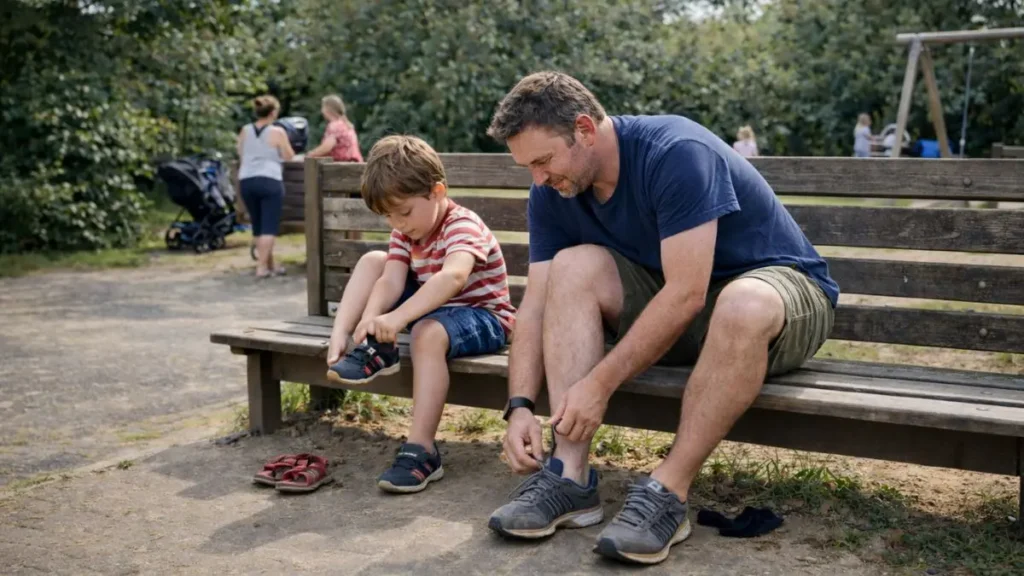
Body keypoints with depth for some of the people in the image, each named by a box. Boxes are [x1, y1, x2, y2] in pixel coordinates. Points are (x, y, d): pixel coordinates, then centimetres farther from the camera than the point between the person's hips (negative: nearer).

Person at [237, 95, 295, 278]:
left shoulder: (245, 131, 10)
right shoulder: (277, 132, -4)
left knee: (258, 226, 14)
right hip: (269, 181, -5)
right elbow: (289, 156, 1)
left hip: (246, 181, 5)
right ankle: (261, 266, -12)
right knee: (269, 226, -4)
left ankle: (269, 264, 23)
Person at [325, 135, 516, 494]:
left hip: (482, 317, -8)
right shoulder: (406, 233, 0)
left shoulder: (462, 225, -24)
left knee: (429, 331, -40)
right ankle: (375, 351, -15)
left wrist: (396, 318, -56)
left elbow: (453, 277, -44)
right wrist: (370, 323, -35)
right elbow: (391, 283, -14)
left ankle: (421, 451, -39)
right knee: (373, 261, 2)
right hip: (433, 311, 8)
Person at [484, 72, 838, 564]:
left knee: (744, 305, -41)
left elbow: (686, 294, -32)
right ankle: (570, 479, -24)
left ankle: (667, 494, -28)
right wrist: (519, 406, -21)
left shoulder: (677, 153, -28)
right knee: (574, 266, -18)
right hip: (676, 309, 6)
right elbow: (537, 305, -9)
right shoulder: (552, 192, -7)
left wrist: (600, 384, -33)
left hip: (782, 285, -6)